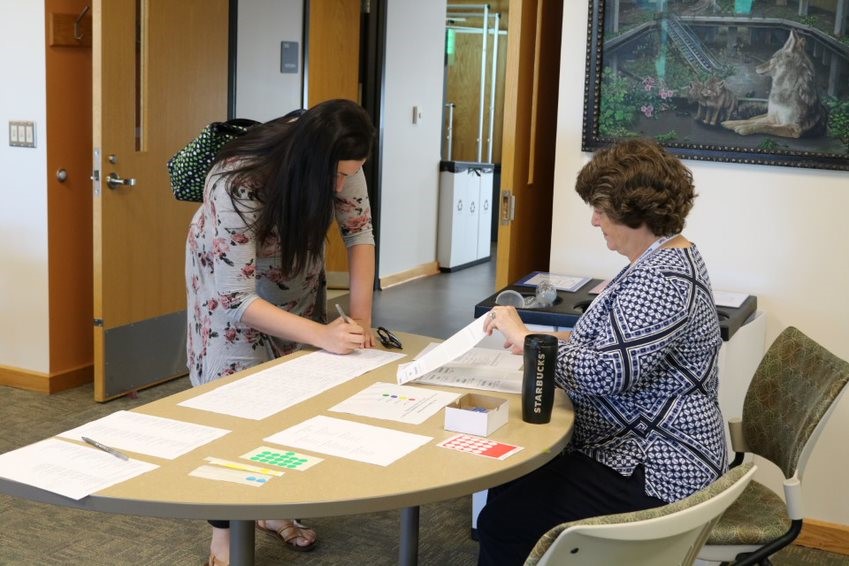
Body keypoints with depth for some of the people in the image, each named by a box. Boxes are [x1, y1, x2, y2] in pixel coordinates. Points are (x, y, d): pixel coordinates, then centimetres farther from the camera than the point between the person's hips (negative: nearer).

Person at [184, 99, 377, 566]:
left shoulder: (338, 162, -28)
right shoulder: (236, 186, -41)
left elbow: (359, 232, -15)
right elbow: (237, 298, -38)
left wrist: (361, 316, -23)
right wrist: (322, 334, -43)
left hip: (295, 270, 5)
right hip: (229, 276, -4)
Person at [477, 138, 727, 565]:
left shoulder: (662, 280, -24)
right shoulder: (662, 257, 10)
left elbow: (607, 373, -31)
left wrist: (524, 338, -20)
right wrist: (556, 340, 3)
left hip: (655, 472, -11)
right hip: (640, 447, 11)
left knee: (504, 521, -13)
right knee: (511, 478, 11)